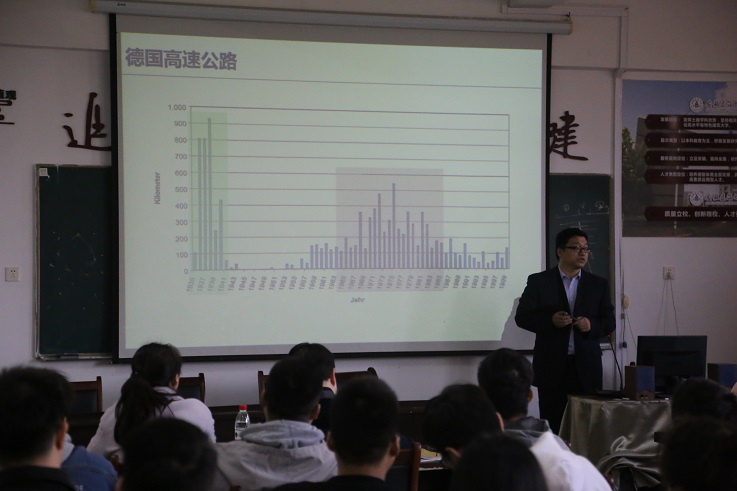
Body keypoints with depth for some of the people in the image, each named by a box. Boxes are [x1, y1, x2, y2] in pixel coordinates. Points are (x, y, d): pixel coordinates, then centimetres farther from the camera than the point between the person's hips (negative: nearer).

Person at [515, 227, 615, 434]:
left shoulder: (598, 284, 11)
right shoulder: (538, 281, 3)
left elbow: (609, 322, 11)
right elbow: (522, 317, 1)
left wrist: (592, 325, -11)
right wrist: (550, 320, -15)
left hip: (586, 368, 2)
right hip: (551, 368, -2)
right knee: (552, 426, 0)